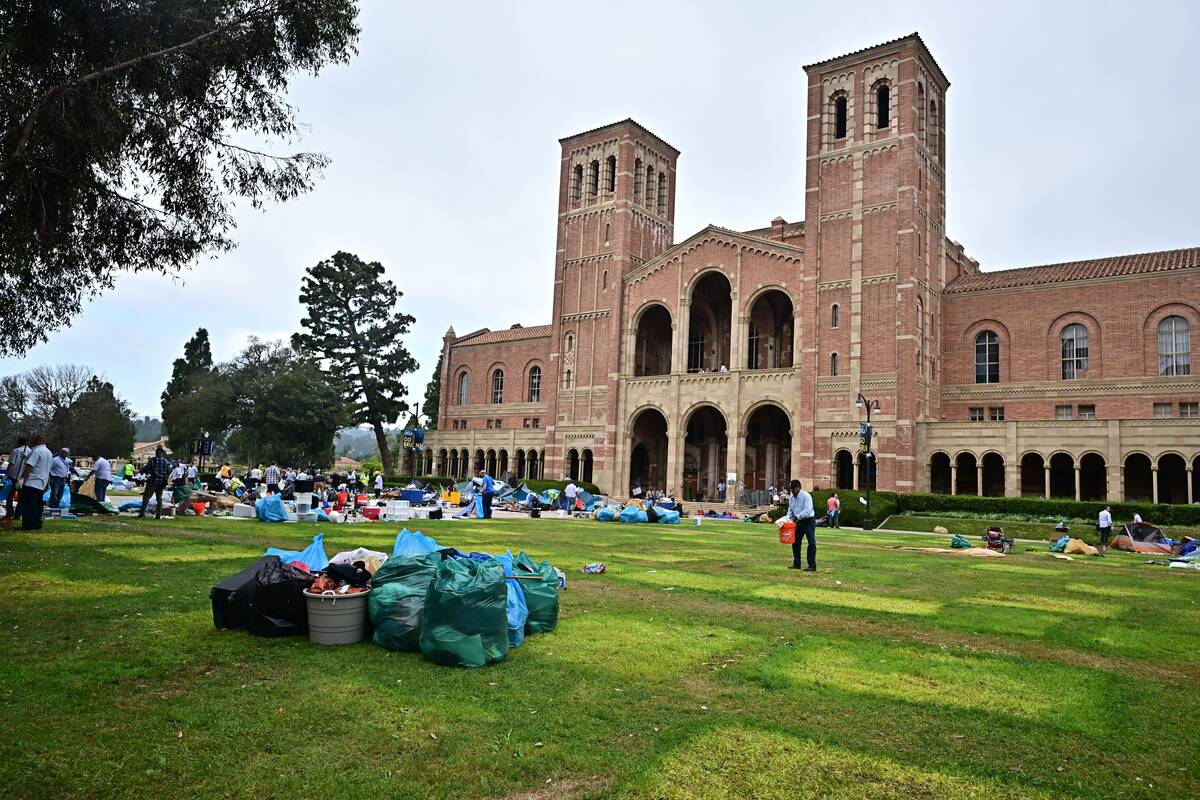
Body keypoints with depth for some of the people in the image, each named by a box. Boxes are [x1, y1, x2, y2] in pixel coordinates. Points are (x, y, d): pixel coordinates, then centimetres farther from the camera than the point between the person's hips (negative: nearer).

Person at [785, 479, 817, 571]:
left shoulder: (806, 496, -17)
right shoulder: (791, 498, 6)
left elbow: (807, 510, -26)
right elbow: (790, 511, 11)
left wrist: (797, 517, -31)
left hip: (808, 521, -8)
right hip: (799, 522, 8)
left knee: (811, 543, -5)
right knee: (795, 542, 9)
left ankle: (812, 566, -4)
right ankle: (796, 564, 19)